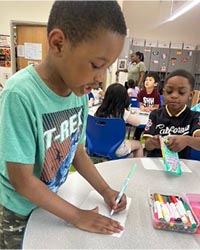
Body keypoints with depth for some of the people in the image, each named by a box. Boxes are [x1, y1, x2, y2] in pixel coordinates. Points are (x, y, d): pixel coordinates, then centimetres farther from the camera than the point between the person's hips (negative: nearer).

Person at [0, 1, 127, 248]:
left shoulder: (79, 92, -13)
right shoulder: (20, 95, -33)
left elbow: (77, 151, -2)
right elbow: (22, 180, -26)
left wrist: (105, 190, -9)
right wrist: (78, 216, -19)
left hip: (50, 202, 5)